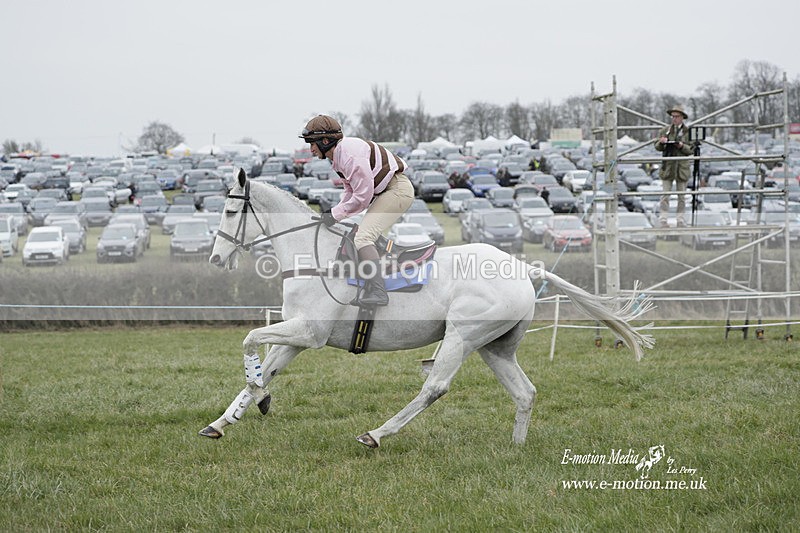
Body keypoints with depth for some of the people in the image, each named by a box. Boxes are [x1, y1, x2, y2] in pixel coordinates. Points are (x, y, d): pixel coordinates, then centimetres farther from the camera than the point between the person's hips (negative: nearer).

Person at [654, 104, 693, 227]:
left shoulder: (688, 132, 4)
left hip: (682, 166, 0)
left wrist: (682, 146, -17)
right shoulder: (665, 131, 9)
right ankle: (663, 220, -6)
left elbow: (691, 150, 1)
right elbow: (657, 147, 10)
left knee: (681, 195, 4)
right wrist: (661, 142, -12)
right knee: (665, 194, -5)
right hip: (668, 165, 0)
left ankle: (681, 220, 9)